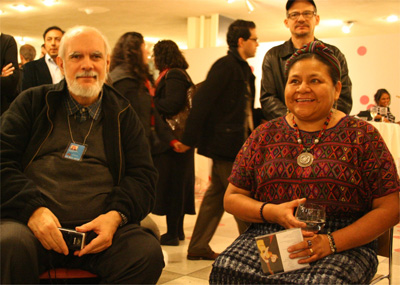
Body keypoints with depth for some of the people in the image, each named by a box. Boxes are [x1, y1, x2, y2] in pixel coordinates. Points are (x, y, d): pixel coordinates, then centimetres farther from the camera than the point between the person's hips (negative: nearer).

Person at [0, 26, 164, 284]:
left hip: (99, 228, 2)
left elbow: (142, 176, 10)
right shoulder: (32, 102, 16)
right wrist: (33, 208, -13)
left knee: (149, 252, -27)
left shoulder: (123, 115, 18)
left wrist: (116, 216, -11)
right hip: (31, 221, -2)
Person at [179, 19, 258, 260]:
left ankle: (199, 247, 22)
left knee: (216, 194, 13)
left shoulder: (243, 69, 16)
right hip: (225, 144, -10)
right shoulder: (225, 66, -13)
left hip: (236, 145, 10)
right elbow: (202, 101, -18)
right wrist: (189, 139, -19)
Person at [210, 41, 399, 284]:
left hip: (344, 244, -2)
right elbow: (232, 198, 13)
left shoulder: (362, 136, 5)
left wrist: (332, 241, -13)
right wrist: (272, 212, -8)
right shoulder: (264, 136, 12)